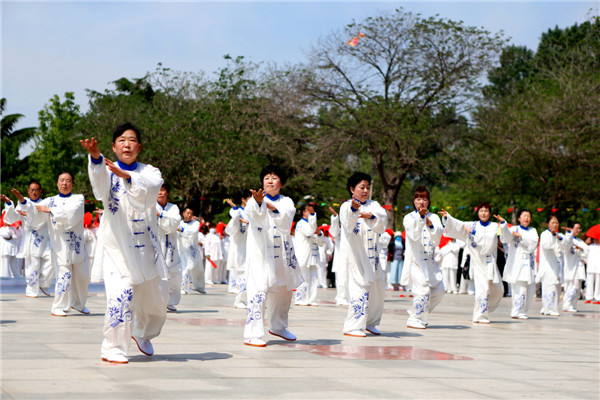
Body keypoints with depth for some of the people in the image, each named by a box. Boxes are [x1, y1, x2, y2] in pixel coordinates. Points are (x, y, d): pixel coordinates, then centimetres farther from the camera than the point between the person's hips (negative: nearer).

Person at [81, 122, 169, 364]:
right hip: (116, 245, -3)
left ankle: (142, 334, 41)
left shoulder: (150, 172, 3)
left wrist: (127, 177, -42)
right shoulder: (109, 171, -3)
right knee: (121, 294, -20)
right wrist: (95, 158, -51)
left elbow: (150, 188, -22)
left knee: (156, 298, 12)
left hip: (146, 246, 3)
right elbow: (99, 183, -29)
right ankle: (113, 349, -5)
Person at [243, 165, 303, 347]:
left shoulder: (286, 202, 7)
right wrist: (258, 203, -46)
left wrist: (274, 209, -33)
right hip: (260, 251, -5)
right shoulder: (255, 200, -2)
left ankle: (278, 327, 39)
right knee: (259, 290, -16)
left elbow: (286, 219, -13)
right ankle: (252, 334, -17)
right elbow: (255, 215, -24)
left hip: (281, 250, 5)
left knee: (284, 289, 17)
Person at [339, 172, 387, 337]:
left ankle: (369, 322, 28)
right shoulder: (346, 206, -4)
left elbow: (383, 218, -7)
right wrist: (353, 210, -42)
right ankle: (352, 327, -10)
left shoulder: (373, 205, 11)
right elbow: (348, 225, -23)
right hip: (355, 253, -6)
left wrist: (372, 217, -28)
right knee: (361, 286, -14)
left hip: (371, 252, 6)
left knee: (378, 287, 11)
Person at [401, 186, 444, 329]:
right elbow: (414, 235, -19)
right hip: (415, 259, -5)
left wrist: (430, 225, -23)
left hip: (429, 260, 5)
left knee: (438, 289, 4)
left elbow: (437, 236, -5)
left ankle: (417, 312, 22)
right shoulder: (409, 217, -1)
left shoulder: (433, 217, 10)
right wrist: (420, 217, -31)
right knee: (423, 290, -15)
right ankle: (414, 320, 0)